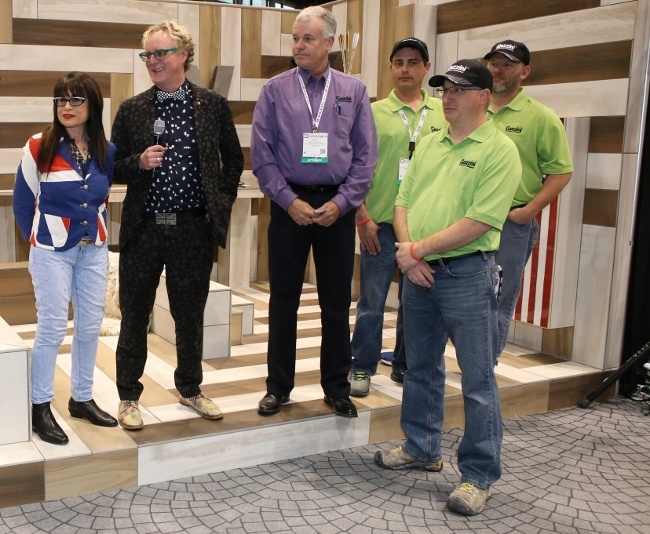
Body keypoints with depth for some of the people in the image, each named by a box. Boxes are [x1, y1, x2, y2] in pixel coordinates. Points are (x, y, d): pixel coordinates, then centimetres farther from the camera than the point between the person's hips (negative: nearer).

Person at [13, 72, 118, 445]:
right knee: (52, 328, -3)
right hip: (52, 252, -4)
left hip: (94, 251, 4)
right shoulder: (39, 148, -9)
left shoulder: (108, 152, 0)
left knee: (90, 327, 9)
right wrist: (39, 240, 8)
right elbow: (23, 202, 1)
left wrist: (94, 229, 11)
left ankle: (82, 398, 24)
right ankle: (41, 407, 10)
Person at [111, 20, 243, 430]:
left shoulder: (213, 105, 3)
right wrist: (139, 162, -14)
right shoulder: (132, 110, 3)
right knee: (134, 315, 8)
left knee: (191, 314, 13)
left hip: (194, 228, 0)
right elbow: (114, 168, 6)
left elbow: (233, 160, 11)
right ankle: (129, 396, 23)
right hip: (144, 228, 0)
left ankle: (190, 388, 32)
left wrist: (222, 204, 4)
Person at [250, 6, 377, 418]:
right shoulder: (275, 90, 1)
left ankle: (337, 388, 23)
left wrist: (341, 202, -8)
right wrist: (290, 201, -10)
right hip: (290, 204, 0)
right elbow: (262, 154, -2)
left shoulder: (354, 91, 4)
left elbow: (366, 155, 1)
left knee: (337, 303, 8)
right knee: (283, 301, 7)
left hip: (337, 206, 1)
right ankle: (278, 387, 21)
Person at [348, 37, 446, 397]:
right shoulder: (374, 112, 1)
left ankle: (405, 365, 26)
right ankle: (362, 368, 16)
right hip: (381, 222, -2)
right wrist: (363, 218, -7)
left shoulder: (444, 114, 8)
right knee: (372, 299, 3)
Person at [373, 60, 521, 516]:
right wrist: (406, 252, -6)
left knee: (478, 380, 1)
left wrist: (418, 250, -15)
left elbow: (479, 222, -18)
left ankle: (480, 477, 13)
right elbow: (403, 201, 11)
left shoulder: (499, 150, -9)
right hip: (418, 273, 7)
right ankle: (421, 450, 35)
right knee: (421, 369, 18)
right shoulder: (430, 144, 13)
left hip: (467, 274, -7)